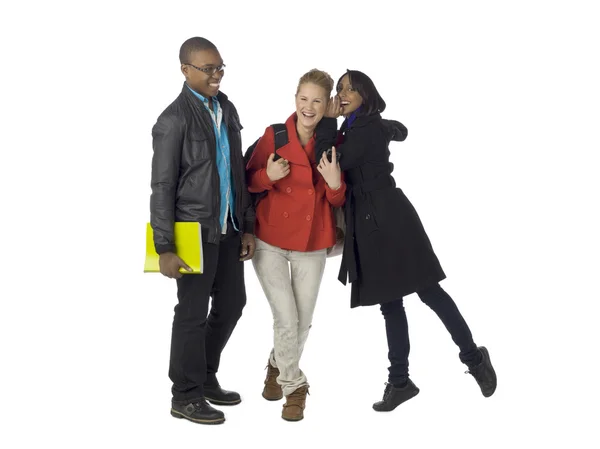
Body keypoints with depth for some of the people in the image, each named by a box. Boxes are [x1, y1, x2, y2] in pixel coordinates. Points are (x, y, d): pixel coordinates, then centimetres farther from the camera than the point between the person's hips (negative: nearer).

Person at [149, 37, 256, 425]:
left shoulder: (227, 108, 9)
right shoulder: (174, 120, -12)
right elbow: (162, 187, -12)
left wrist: (247, 226, 11)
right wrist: (165, 247, -14)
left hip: (229, 228, 7)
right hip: (195, 231, -7)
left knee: (232, 303, 15)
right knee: (193, 312, 3)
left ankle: (206, 379, 34)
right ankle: (186, 396, 20)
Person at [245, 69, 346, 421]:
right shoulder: (274, 135, -8)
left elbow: (338, 201, 2)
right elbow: (249, 182, 1)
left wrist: (335, 183, -20)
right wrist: (268, 175, -20)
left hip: (312, 245, 2)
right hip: (270, 241, -2)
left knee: (304, 322, 12)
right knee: (286, 320, -6)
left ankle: (279, 367, 41)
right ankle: (294, 385, 19)